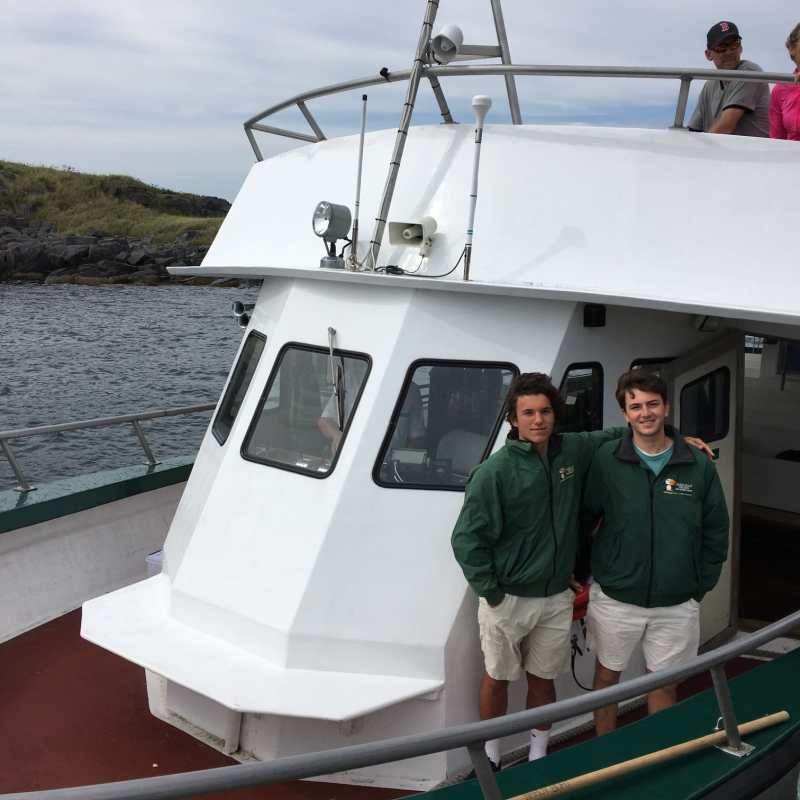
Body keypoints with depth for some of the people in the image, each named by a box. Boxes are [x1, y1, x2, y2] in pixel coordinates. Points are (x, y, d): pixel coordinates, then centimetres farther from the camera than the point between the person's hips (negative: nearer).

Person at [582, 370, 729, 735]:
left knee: (664, 684, 14)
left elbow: (716, 531, 4)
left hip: (677, 605, 1)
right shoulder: (606, 460, -9)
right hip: (615, 598, 0)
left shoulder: (699, 465, -4)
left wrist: (702, 585, 2)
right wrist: (584, 570, 1)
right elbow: (583, 517, 0)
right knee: (607, 676, 15)